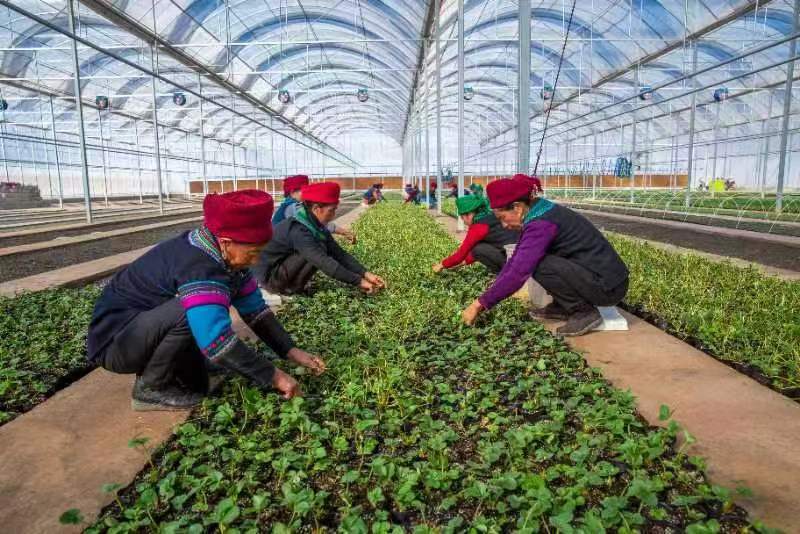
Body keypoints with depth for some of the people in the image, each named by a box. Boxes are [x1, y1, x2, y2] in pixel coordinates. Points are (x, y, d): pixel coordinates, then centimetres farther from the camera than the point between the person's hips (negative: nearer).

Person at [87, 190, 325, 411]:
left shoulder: (225, 256, -5)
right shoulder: (198, 266, -33)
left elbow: (255, 309, 1)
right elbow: (217, 341, -40)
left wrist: (291, 351, -8)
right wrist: (274, 376, -32)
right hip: (114, 339, -8)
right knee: (191, 312, -32)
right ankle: (150, 387, -12)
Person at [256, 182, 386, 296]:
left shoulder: (316, 226, -1)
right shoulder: (298, 230, -29)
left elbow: (338, 253, -3)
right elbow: (324, 262, -36)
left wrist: (365, 274, -14)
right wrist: (359, 281, -35)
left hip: (282, 268, 9)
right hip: (268, 276, -9)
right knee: (320, 249, -22)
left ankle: (293, 285, 5)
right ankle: (292, 289, -7)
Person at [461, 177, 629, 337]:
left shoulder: (541, 224, -22)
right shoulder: (540, 213, 6)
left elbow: (518, 273, -27)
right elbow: (516, 260, 9)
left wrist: (480, 305, -19)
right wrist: (488, 296, 7)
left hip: (609, 286, -9)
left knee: (540, 265, -21)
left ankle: (585, 312, -7)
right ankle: (562, 307, 13)